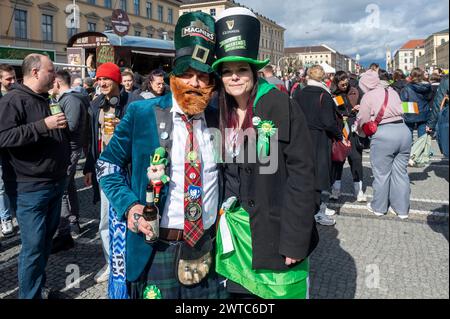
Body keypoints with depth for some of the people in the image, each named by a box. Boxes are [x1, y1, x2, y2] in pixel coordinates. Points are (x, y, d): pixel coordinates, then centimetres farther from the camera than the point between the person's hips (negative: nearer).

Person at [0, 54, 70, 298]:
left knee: (47, 239, 17)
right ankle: (30, 295, 11)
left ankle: (39, 283, 34)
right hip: (30, 188, -8)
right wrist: (43, 125, -28)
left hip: (55, 183, 9)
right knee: (34, 246, -3)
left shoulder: (46, 100, 16)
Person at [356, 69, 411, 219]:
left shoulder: (368, 96, -2)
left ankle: (379, 207, 24)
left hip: (383, 135, -5)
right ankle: (402, 209, 22)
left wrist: (360, 132, 23)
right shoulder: (392, 91, 14)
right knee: (400, 171, 13)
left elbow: (363, 121, 4)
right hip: (403, 130, 6)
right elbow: (399, 111, 17)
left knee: (381, 173, 9)